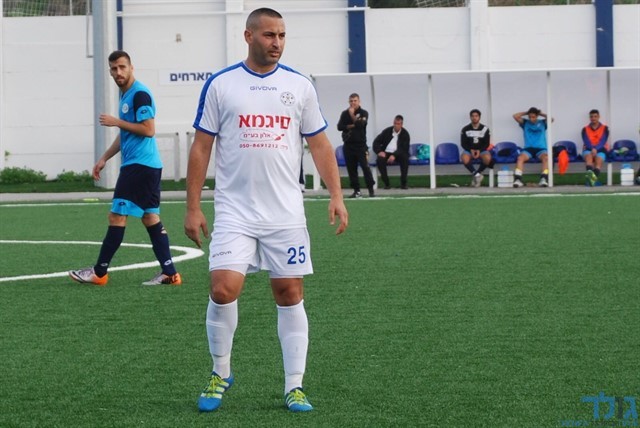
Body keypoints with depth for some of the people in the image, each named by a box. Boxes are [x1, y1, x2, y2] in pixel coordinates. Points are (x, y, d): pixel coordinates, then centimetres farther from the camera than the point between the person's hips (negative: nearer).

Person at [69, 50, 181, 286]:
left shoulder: (140, 94, -12)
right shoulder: (125, 94, 19)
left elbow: (148, 130, -20)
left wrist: (117, 122, -15)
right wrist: (104, 158, 26)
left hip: (139, 165, -10)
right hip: (148, 166, 10)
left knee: (117, 216, -6)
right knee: (150, 217, 7)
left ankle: (99, 272, -1)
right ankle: (169, 273, 4)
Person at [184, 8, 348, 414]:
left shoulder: (300, 86, 5)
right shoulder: (220, 84, 1)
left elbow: (320, 144, 8)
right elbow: (201, 147, 3)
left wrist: (337, 195, -3)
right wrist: (193, 207, -1)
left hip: (286, 213, 2)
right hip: (234, 212, -2)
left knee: (290, 293, 2)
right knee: (223, 288, -13)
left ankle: (295, 386, 10)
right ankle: (221, 374, 8)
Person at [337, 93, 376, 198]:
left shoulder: (364, 113, 2)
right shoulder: (345, 114, 9)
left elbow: (361, 124, -15)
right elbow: (340, 127, -2)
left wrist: (352, 115, -13)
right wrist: (352, 126, -10)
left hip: (361, 144, -3)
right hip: (348, 145, 3)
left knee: (365, 167, -11)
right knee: (351, 169, 2)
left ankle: (371, 189, -9)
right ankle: (356, 190, 8)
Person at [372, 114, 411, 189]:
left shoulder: (405, 134, 2)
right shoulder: (387, 131, 8)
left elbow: (404, 149, -9)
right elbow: (376, 142, 6)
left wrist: (394, 155, -27)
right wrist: (379, 151, -16)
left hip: (398, 154, -1)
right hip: (386, 153, 1)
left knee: (405, 158, -35)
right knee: (380, 160, -32)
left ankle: (403, 183, -24)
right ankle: (386, 183, -23)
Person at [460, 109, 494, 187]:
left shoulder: (485, 129, 0)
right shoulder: (465, 130, -1)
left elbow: (487, 144, 0)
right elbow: (463, 144, -1)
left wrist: (479, 151, -18)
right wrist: (471, 150, -18)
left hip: (481, 150, 0)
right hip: (469, 150, 0)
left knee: (487, 158, -34)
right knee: (464, 159, -35)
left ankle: (475, 174, -14)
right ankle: (476, 175, -21)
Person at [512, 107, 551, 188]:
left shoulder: (542, 123, 15)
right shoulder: (525, 123, 16)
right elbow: (515, 116, 6)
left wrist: (541, 114, 10)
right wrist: (526, 113, 14)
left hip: (541, 148, -1)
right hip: (528, 148, 1)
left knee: (546, 157, -36)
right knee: (520, 157, -33)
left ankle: (544, 179, -43)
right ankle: (518, 179, -42)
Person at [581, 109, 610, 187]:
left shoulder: (604, 128, 10)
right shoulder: (585, 129, 12)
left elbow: (603, 141, -4)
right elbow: (586, 142, -2)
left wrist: (596, 149, -22)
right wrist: (592, 149, -23)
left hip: (600, 149, 0)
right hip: (588, 149, 0)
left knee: (599, 159, -34)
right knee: (588, 156, -36)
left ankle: (595, 177, -56)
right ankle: (590, 173, -64)